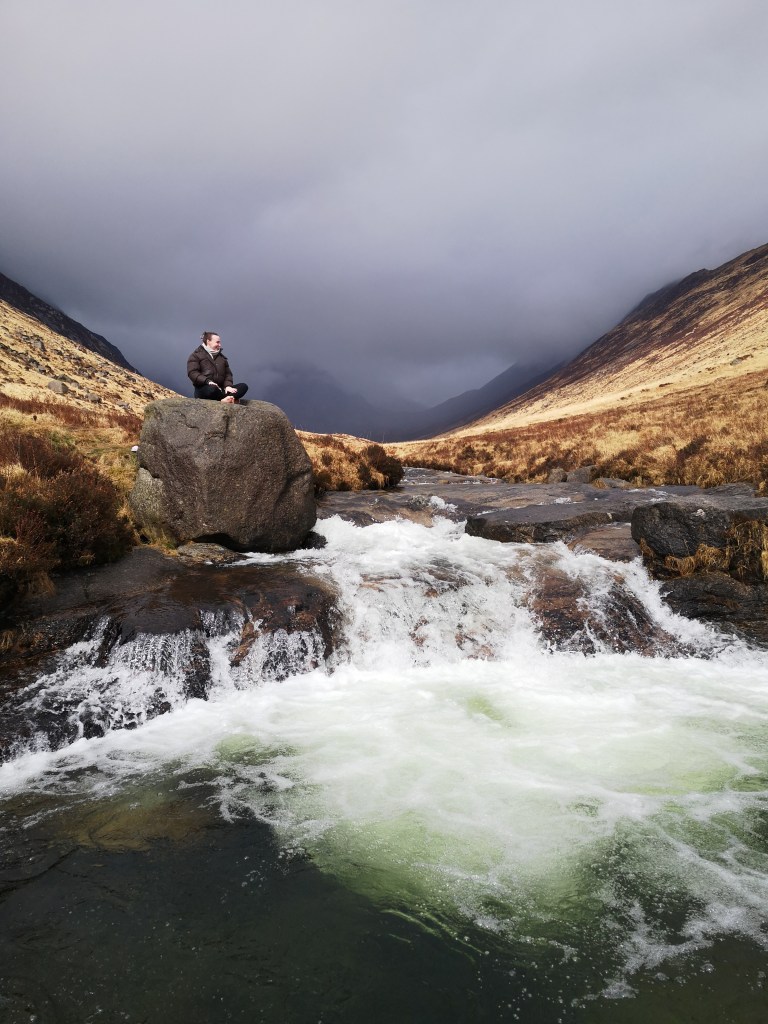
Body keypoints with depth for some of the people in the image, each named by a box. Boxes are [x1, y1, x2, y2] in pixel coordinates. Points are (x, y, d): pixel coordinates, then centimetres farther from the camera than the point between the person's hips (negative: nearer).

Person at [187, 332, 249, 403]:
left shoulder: (221, 357, 24)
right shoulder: (196, 355, 7)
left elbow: (228, 373, 18)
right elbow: (192, 373, -7)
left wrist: (228, 385, -6)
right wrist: (208, 381, -24)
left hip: (220, 389, 6)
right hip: (203, 389, -6)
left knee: (244, 386, -19)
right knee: (212, 389, -43)